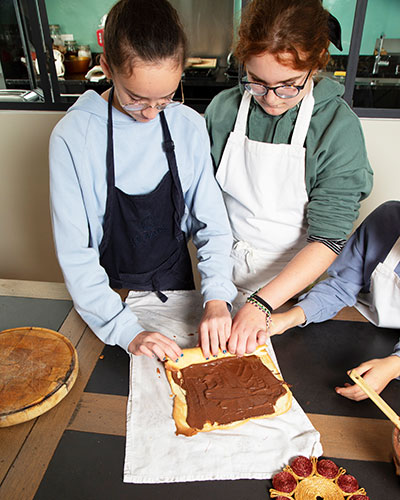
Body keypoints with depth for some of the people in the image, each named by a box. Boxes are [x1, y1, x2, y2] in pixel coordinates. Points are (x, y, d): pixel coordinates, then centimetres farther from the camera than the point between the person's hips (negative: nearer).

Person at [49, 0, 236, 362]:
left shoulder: (190, 127, -13)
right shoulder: (73, 137, -22)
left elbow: (213, 223, -9)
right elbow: (75, 254, -20)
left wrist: (217, 297, -24)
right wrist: (126, 330, -28)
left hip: (177, 286, 2)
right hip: (113, 296, -1)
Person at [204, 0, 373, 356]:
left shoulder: (339, 127, -18)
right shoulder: (223, 108, -10)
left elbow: (328, 240, -21)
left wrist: (261, 304, -30)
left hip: (296, 280, -2)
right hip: (227, 274, 3)